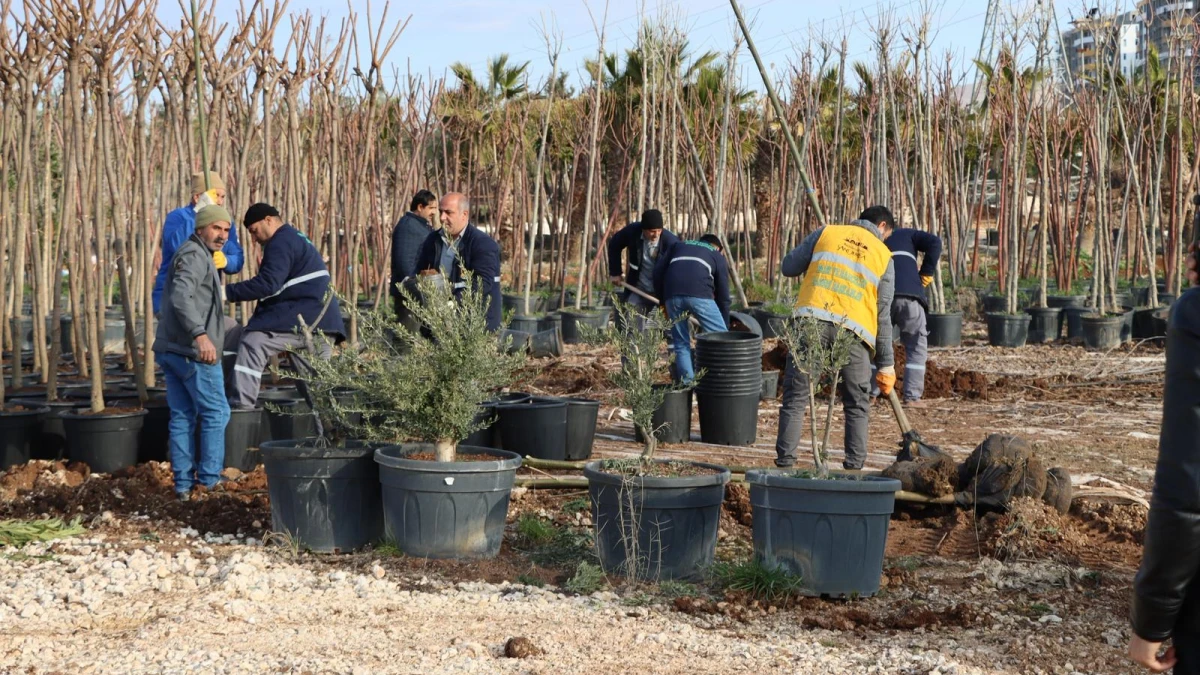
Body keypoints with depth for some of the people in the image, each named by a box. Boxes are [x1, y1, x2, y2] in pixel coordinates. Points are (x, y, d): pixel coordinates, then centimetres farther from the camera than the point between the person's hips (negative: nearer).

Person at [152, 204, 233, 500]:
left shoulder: (200, 255, 20)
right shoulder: (194, 255, -12)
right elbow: (181, 297, -27)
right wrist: (200, 334, -38)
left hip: (170, 348, 10)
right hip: (193, 351, -10)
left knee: (182, 416, 9)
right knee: (215, 413, -2)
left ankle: (183, 484, 11)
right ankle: (209, 480, 0)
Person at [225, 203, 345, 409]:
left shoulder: (281, 243, -8)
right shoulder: (297, 238, 26)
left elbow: (268, 284, -20)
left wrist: (228, 292, -18)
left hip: (302, 318, -10)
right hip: (322, 322, 10)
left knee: (253, 342, -14)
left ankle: (242, 405, -20)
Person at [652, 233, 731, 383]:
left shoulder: (679, 246, 35)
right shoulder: (718, 256, 29)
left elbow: (658, 269, 20)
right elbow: (723, 296, 25)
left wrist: (661, 299, 28)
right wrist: (725, 326, 31)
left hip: (672, 295, 3)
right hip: (699, 294, -3)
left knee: (681, 343, 14)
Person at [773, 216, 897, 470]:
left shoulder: (827, 233, 15)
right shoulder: (884, 256, 15)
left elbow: (789, 267, 15)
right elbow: (884, 316, 11)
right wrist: (886, 365, 14)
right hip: (852, 333, 0)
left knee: (795, 397, 7)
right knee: (856, 406, 14)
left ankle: (785, 462, 3)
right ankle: (854, 466, 10)